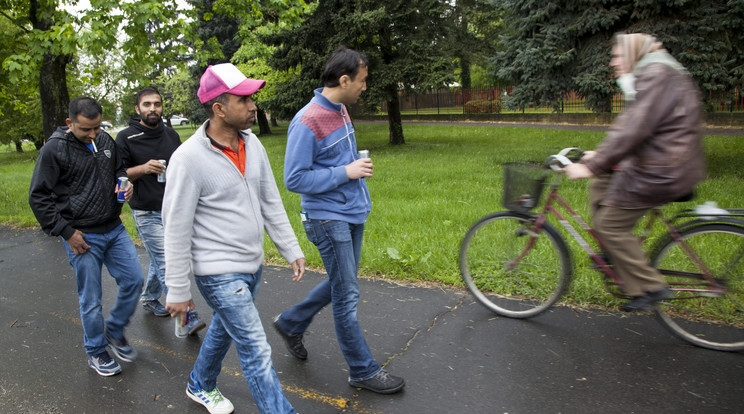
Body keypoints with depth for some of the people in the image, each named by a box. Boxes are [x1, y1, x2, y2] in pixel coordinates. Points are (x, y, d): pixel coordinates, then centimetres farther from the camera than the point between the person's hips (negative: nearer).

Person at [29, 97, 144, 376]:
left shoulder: (105, 141, 5)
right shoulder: (54, 149, -12)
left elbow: (118, 169, 23)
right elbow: (38, 198, -9)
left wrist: (125, 183, -1)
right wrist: (66, 231, -12)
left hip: (115, 230, 6)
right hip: (82, 238, -5)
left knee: (134, 280, 6)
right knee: (91, 300, 5)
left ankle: (114, 331, 30)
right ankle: (96, 352, 25)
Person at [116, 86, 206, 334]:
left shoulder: (171, 135, 10)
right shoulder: (126, 138, -5)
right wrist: (143, 169, -20)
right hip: (147, 213, -5)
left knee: (160, 261, 17)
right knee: (167, 265, -8)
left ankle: (149, 298, 39)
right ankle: (188, 317, -5)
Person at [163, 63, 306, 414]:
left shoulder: (251, 143, 0)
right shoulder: (188, 158, -20)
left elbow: (270, 202, 7)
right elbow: (176, 230, -16)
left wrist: (292, 250, 7)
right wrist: (177, 290, -11)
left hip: (251, 265, 8)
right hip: (219, 273, -8)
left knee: (224, 328, 26)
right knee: (257, 352, -3)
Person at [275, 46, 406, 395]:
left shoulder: (341, 110, 9)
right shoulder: (307, 122, -19)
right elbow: (294, 179, -20)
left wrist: (358, 165, 8)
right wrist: (346, 172, -20)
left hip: (352, 213, 9)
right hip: (327, 218, -9)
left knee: (340, 286, 20)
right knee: (347, 296, 2)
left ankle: (291, 323, 40)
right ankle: (363, 371, 17)